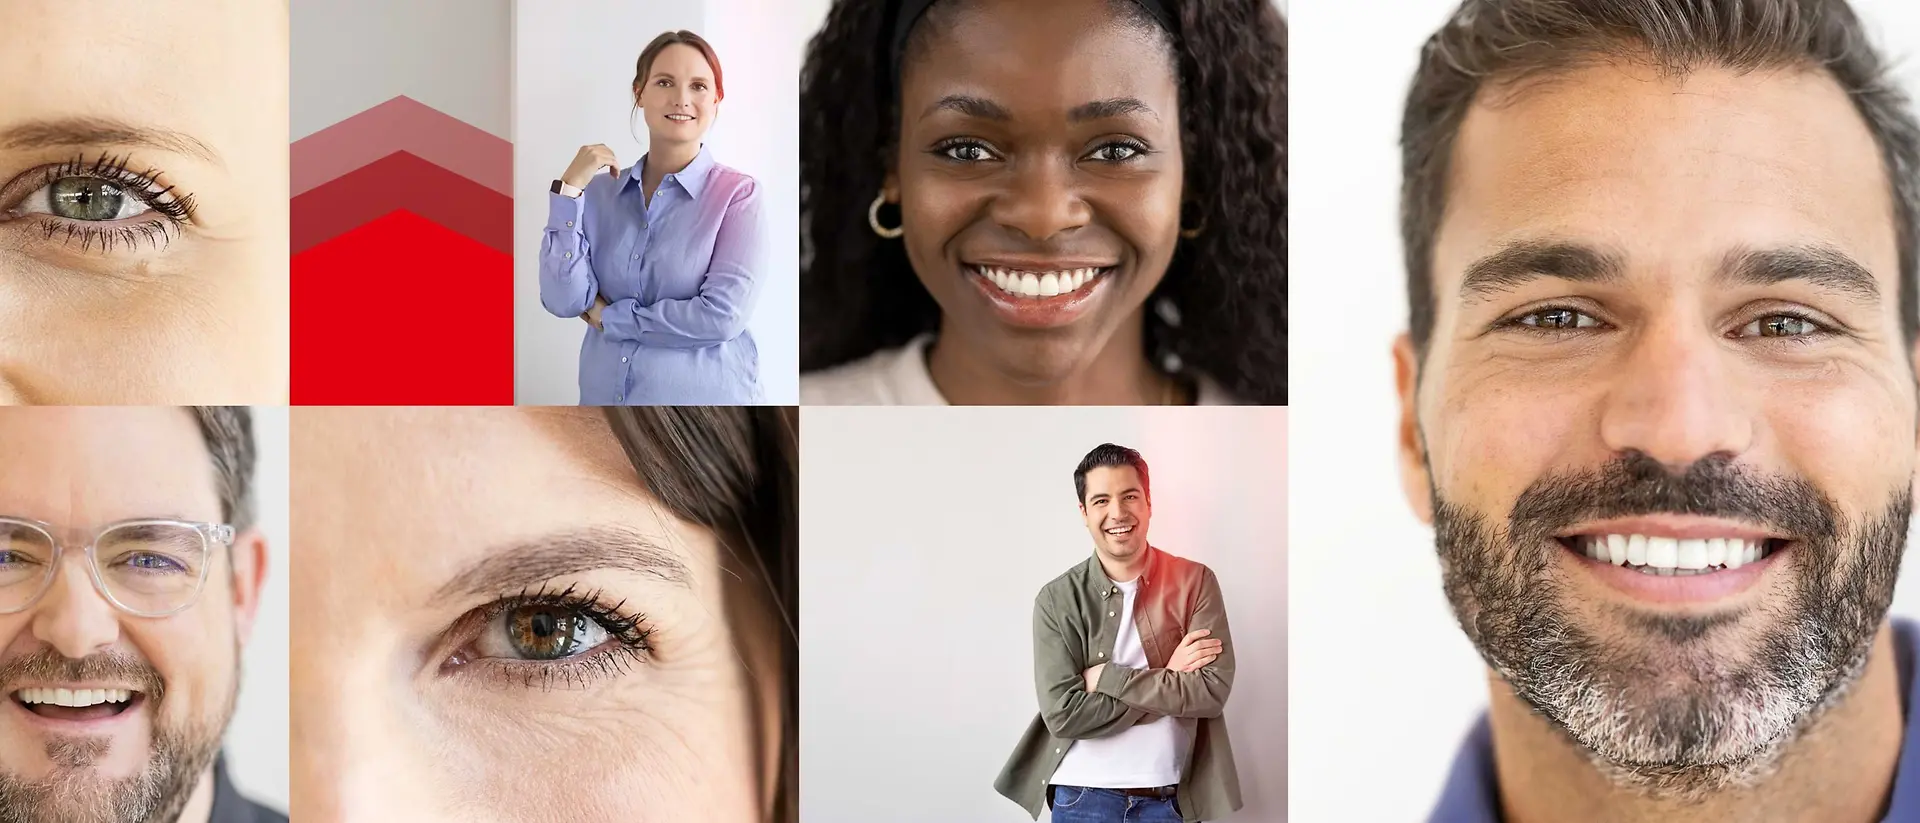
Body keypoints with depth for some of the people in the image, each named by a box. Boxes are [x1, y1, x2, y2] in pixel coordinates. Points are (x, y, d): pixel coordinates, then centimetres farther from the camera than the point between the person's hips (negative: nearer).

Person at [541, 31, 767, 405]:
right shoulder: (600, 190, 2)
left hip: (704, 397, -3)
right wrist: (570, 188, -13)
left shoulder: (738, 194, -9)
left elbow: (722, 315, -19)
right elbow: (563, 301, -8)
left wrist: (608, 317, -10)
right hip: (604, 395, 3)